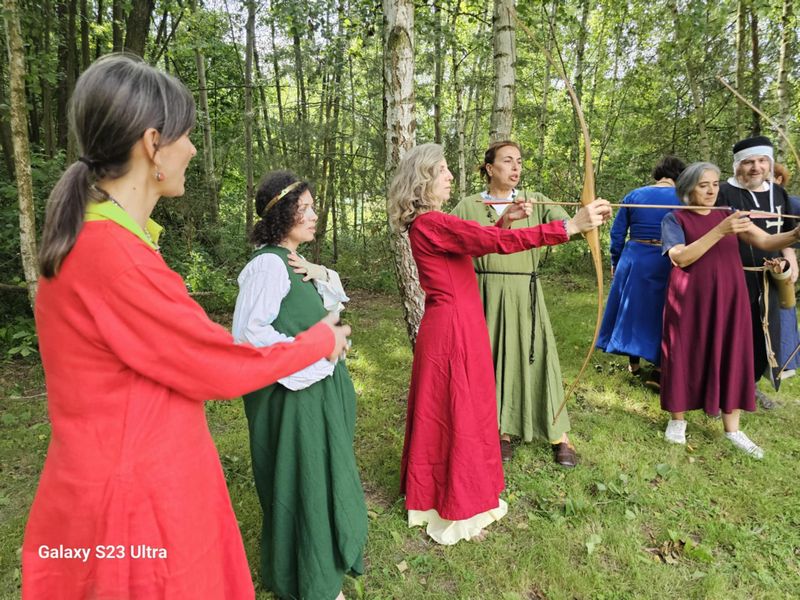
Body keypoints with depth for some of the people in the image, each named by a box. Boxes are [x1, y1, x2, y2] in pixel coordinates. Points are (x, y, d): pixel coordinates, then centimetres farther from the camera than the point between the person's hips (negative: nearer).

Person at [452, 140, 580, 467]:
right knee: (493, 357, 6)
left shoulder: (535, 202, 5)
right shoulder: (469, 206, 4)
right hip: (486, 293, 0)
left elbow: (564, 222, -13)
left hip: (526, 293, 0)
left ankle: (559, 435, 17)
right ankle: (502, 429, 25)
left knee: (538, 354, 2)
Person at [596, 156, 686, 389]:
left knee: (632, 308, 16)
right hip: (665, 264, -2)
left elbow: (617, 233, 4)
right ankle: (658, 370, 9)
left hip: (633, 261, 2)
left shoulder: (634, 196, 3)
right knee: (662, 313, 10)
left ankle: (634, 363, 27)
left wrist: (615, 263, 14)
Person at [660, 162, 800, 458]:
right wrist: (721, 231, -25)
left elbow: (766, 241, -4)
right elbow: (681, 258, -17)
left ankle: (732, 428, 16)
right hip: (690, 300, -4)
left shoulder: (730, 214, 9)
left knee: (732, 356, 6)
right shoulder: (674, 219, -2)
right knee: (686, 355, 3)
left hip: (729, 298, 4)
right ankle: (677, 419, 20)